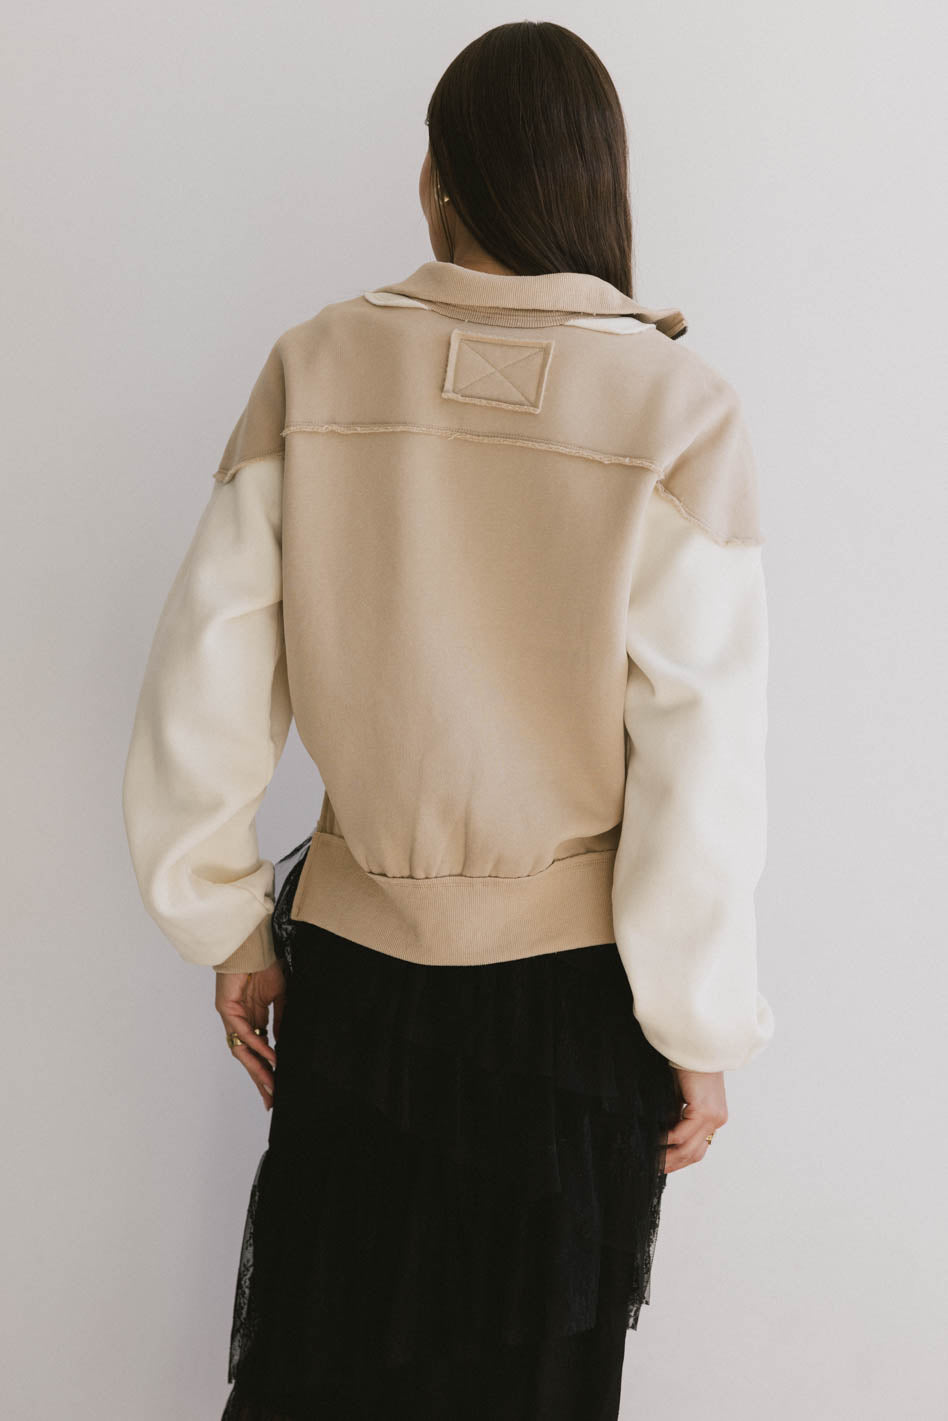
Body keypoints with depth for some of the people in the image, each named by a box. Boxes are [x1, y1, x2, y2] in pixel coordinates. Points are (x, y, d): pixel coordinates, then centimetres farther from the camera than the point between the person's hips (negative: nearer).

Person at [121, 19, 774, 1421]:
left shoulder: (314, 371, -7)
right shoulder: (679, 410, -14)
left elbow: (207, 676, -5)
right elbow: (704, 760, -16)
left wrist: (231, 927, 7)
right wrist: (702, 1032, -4)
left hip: (352, 955, 2)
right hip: (571, 976, -1)